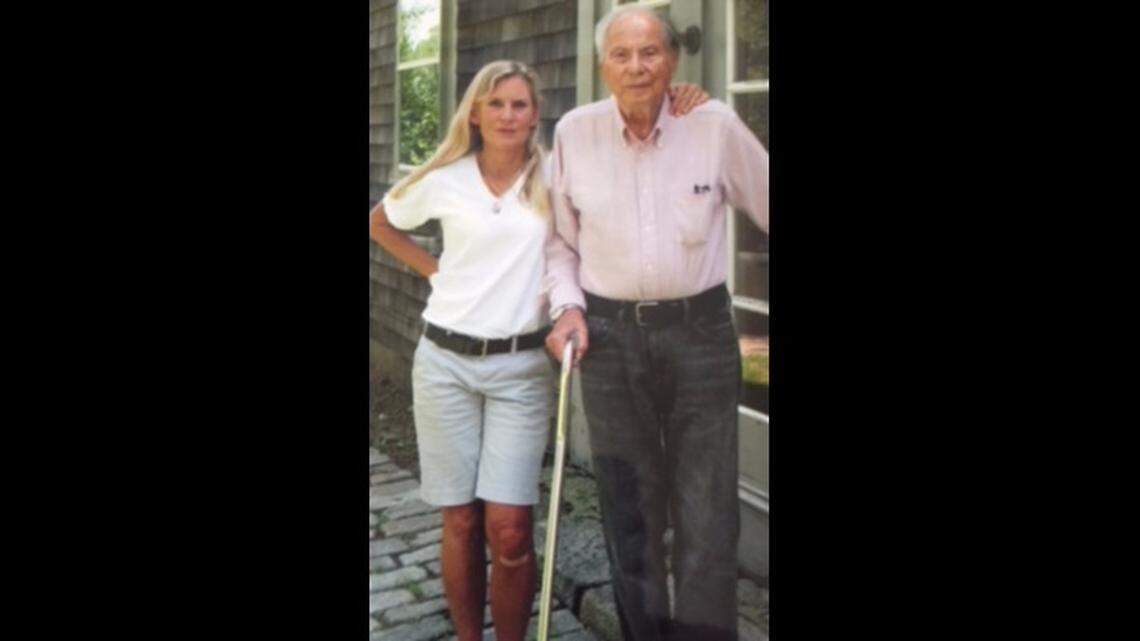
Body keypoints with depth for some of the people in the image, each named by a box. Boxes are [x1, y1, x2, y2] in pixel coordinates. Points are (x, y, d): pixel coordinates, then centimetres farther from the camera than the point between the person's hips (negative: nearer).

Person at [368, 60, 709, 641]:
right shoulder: (444, 180, 3)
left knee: (509, 530, -4)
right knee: (461, 524, 7)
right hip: (445, 361, 1)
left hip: (520, 367, -1)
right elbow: (379, 223, 20)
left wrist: (676, 105, -10)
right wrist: (433, 269, 9)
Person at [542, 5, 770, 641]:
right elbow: (561, 238, 10)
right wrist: (567, 307, -3)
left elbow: (766, 204, 6)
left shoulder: (717, 125, -5)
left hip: (701, 331, -1)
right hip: (609, 335, 2)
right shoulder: (575, 131, 0)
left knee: (709, 517, 2)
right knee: (630, 511, 14)